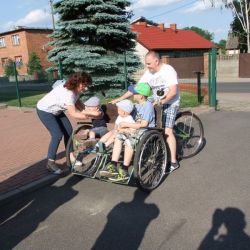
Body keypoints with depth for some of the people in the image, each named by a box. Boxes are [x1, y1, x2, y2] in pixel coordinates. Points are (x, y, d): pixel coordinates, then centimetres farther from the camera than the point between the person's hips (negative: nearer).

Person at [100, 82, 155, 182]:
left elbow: (144, 124, -18)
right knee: (119, 136, -12)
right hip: (136, 130, 8)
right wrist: (123, 126, -6)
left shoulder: (148, 105, -12)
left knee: (129, 140, -32)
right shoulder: (137, 105, 14)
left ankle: (124, 172, -23)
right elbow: (133, 119, 14)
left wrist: (126, 124, -14)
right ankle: (113, 166, -15)